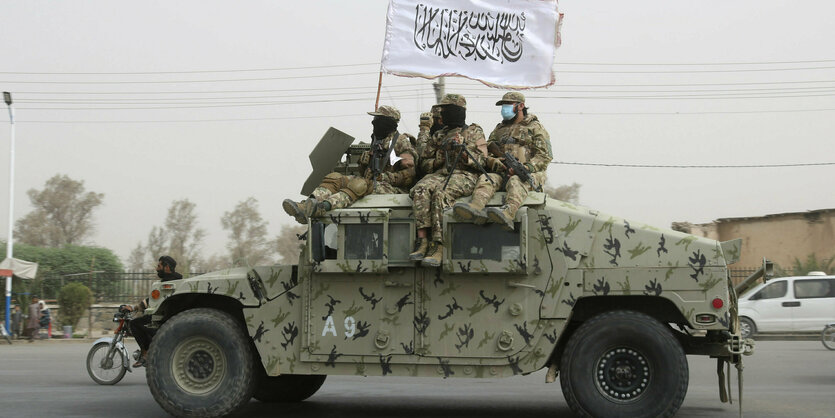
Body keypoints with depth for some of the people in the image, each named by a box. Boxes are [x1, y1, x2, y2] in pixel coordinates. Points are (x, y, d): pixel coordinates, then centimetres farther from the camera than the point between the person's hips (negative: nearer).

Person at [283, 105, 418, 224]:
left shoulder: (402, 143, -2)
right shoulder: (378, 141, 24)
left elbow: (409, 175, -11)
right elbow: (364, 172, 27)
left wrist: (384, 177, -17)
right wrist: (364, 161, 4)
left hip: (392, 189, -8)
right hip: (372, 185, 8)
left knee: (359, 185, -36)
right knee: (334, 178, -10)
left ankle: (323, 208, -60)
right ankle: (306, 206, -36)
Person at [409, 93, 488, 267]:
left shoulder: (474, 132, 16)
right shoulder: (438, 137, 27)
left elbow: (482, 162, 6)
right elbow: (425, 165, 24)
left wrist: (464, 152, -8)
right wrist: (440, 158, 5)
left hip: (464, 175, -4)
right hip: (440, 173, 4)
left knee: (441, 194, -37)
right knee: (420, 189, -31)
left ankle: (437, 246, -39)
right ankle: (422, 240, -36)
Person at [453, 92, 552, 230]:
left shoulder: (535, 127, 12)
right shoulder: (499, 129, 28)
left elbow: (544, 156, 1)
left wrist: (524, 168, -16)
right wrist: (492, 161, -7)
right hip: (502, 172, 4)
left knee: (516, 181, -37)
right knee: (486, 178, -27)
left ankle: (508, 212, -68)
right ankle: (476, 206, -58)